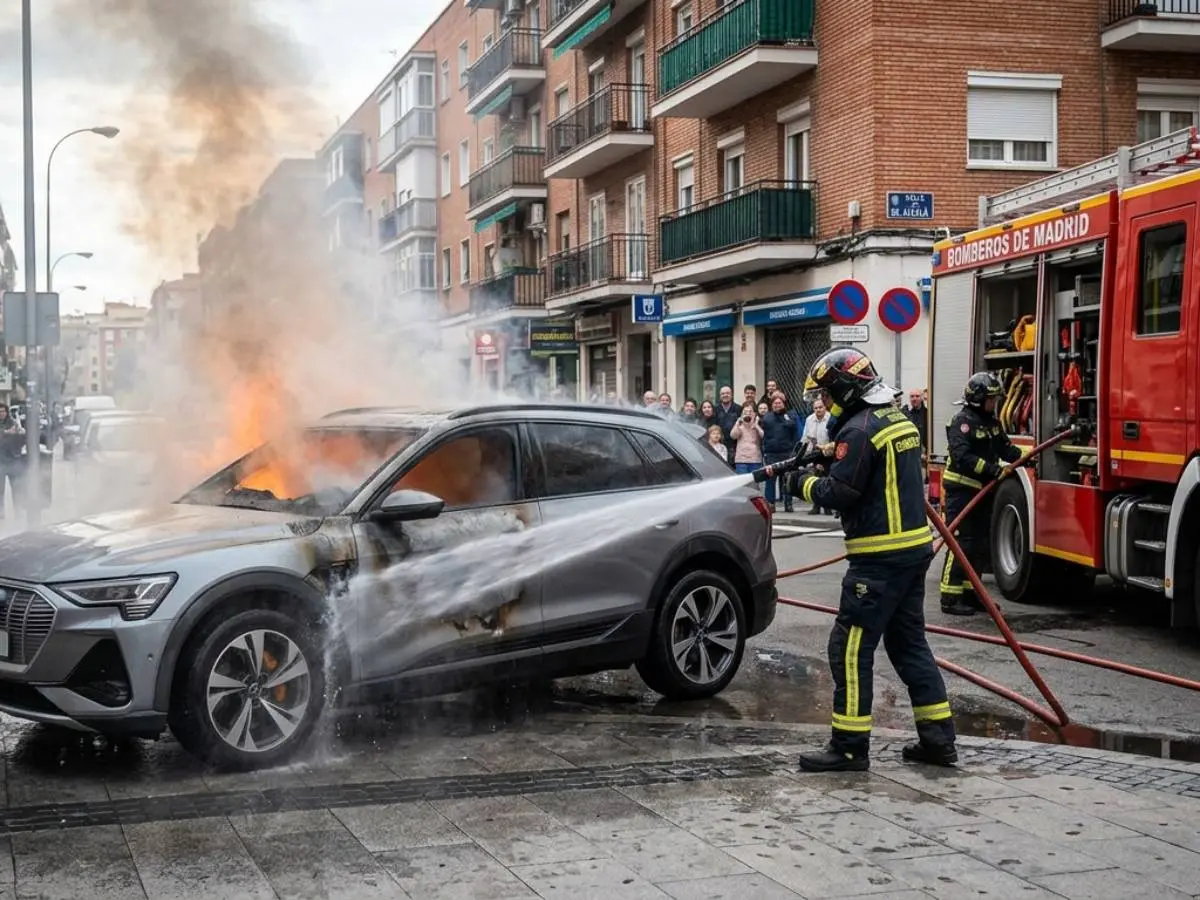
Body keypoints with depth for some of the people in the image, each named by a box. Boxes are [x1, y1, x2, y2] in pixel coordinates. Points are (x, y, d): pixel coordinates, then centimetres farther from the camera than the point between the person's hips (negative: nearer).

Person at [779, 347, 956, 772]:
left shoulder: (859, 429, -15)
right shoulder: (898, 419, 14)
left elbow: (840, 494, -17)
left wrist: (804, 483, 0)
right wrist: (825, 455, 10)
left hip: (881, 558, -10)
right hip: (915, 548, 10)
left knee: (851, 648, -4)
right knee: (909, 643, 16)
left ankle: (849, 748, -1)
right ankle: (938, 739, 17)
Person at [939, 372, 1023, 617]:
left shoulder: (991, 422, 14)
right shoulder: (963, 421, -15)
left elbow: (1005, 448, 12)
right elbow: (963, 457, -26)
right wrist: (994, 470, -30)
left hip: (982, 491, 9)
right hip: (961, 490, -9)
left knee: (981, 545, 13)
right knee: (961, 543, -10)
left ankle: (970, 593, 21)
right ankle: (950, 598, -8)